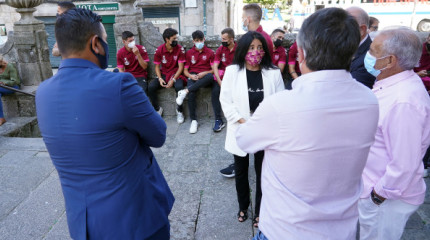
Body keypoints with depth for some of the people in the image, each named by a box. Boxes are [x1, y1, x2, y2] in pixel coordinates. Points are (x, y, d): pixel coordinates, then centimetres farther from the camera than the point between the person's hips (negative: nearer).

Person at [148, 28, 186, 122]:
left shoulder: (180, 49, -8)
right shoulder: (159, 50, -3)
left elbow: (180, 67, -8)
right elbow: (157, 67, 3)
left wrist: (173, 80, -20)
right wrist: (160, 78, -15)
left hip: (176, 74, -2)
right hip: (163, 75, 2)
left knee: (179, 87, -35)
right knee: (151, 87, -23)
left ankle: (179, 111, -12)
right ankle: (157, 109, 1)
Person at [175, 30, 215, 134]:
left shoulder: (210, 52, 12)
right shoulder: (189, 53, 15)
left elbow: (214, 69, 6)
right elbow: (185, 70, 13)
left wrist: (204, 73, -12)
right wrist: (190, 76, -10)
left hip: (205, 77, 0)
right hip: (193, 77, 1)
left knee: (210, 76, -40)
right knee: (191, 94, -32)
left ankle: (185, 91, -40)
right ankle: (194, 120, -24)